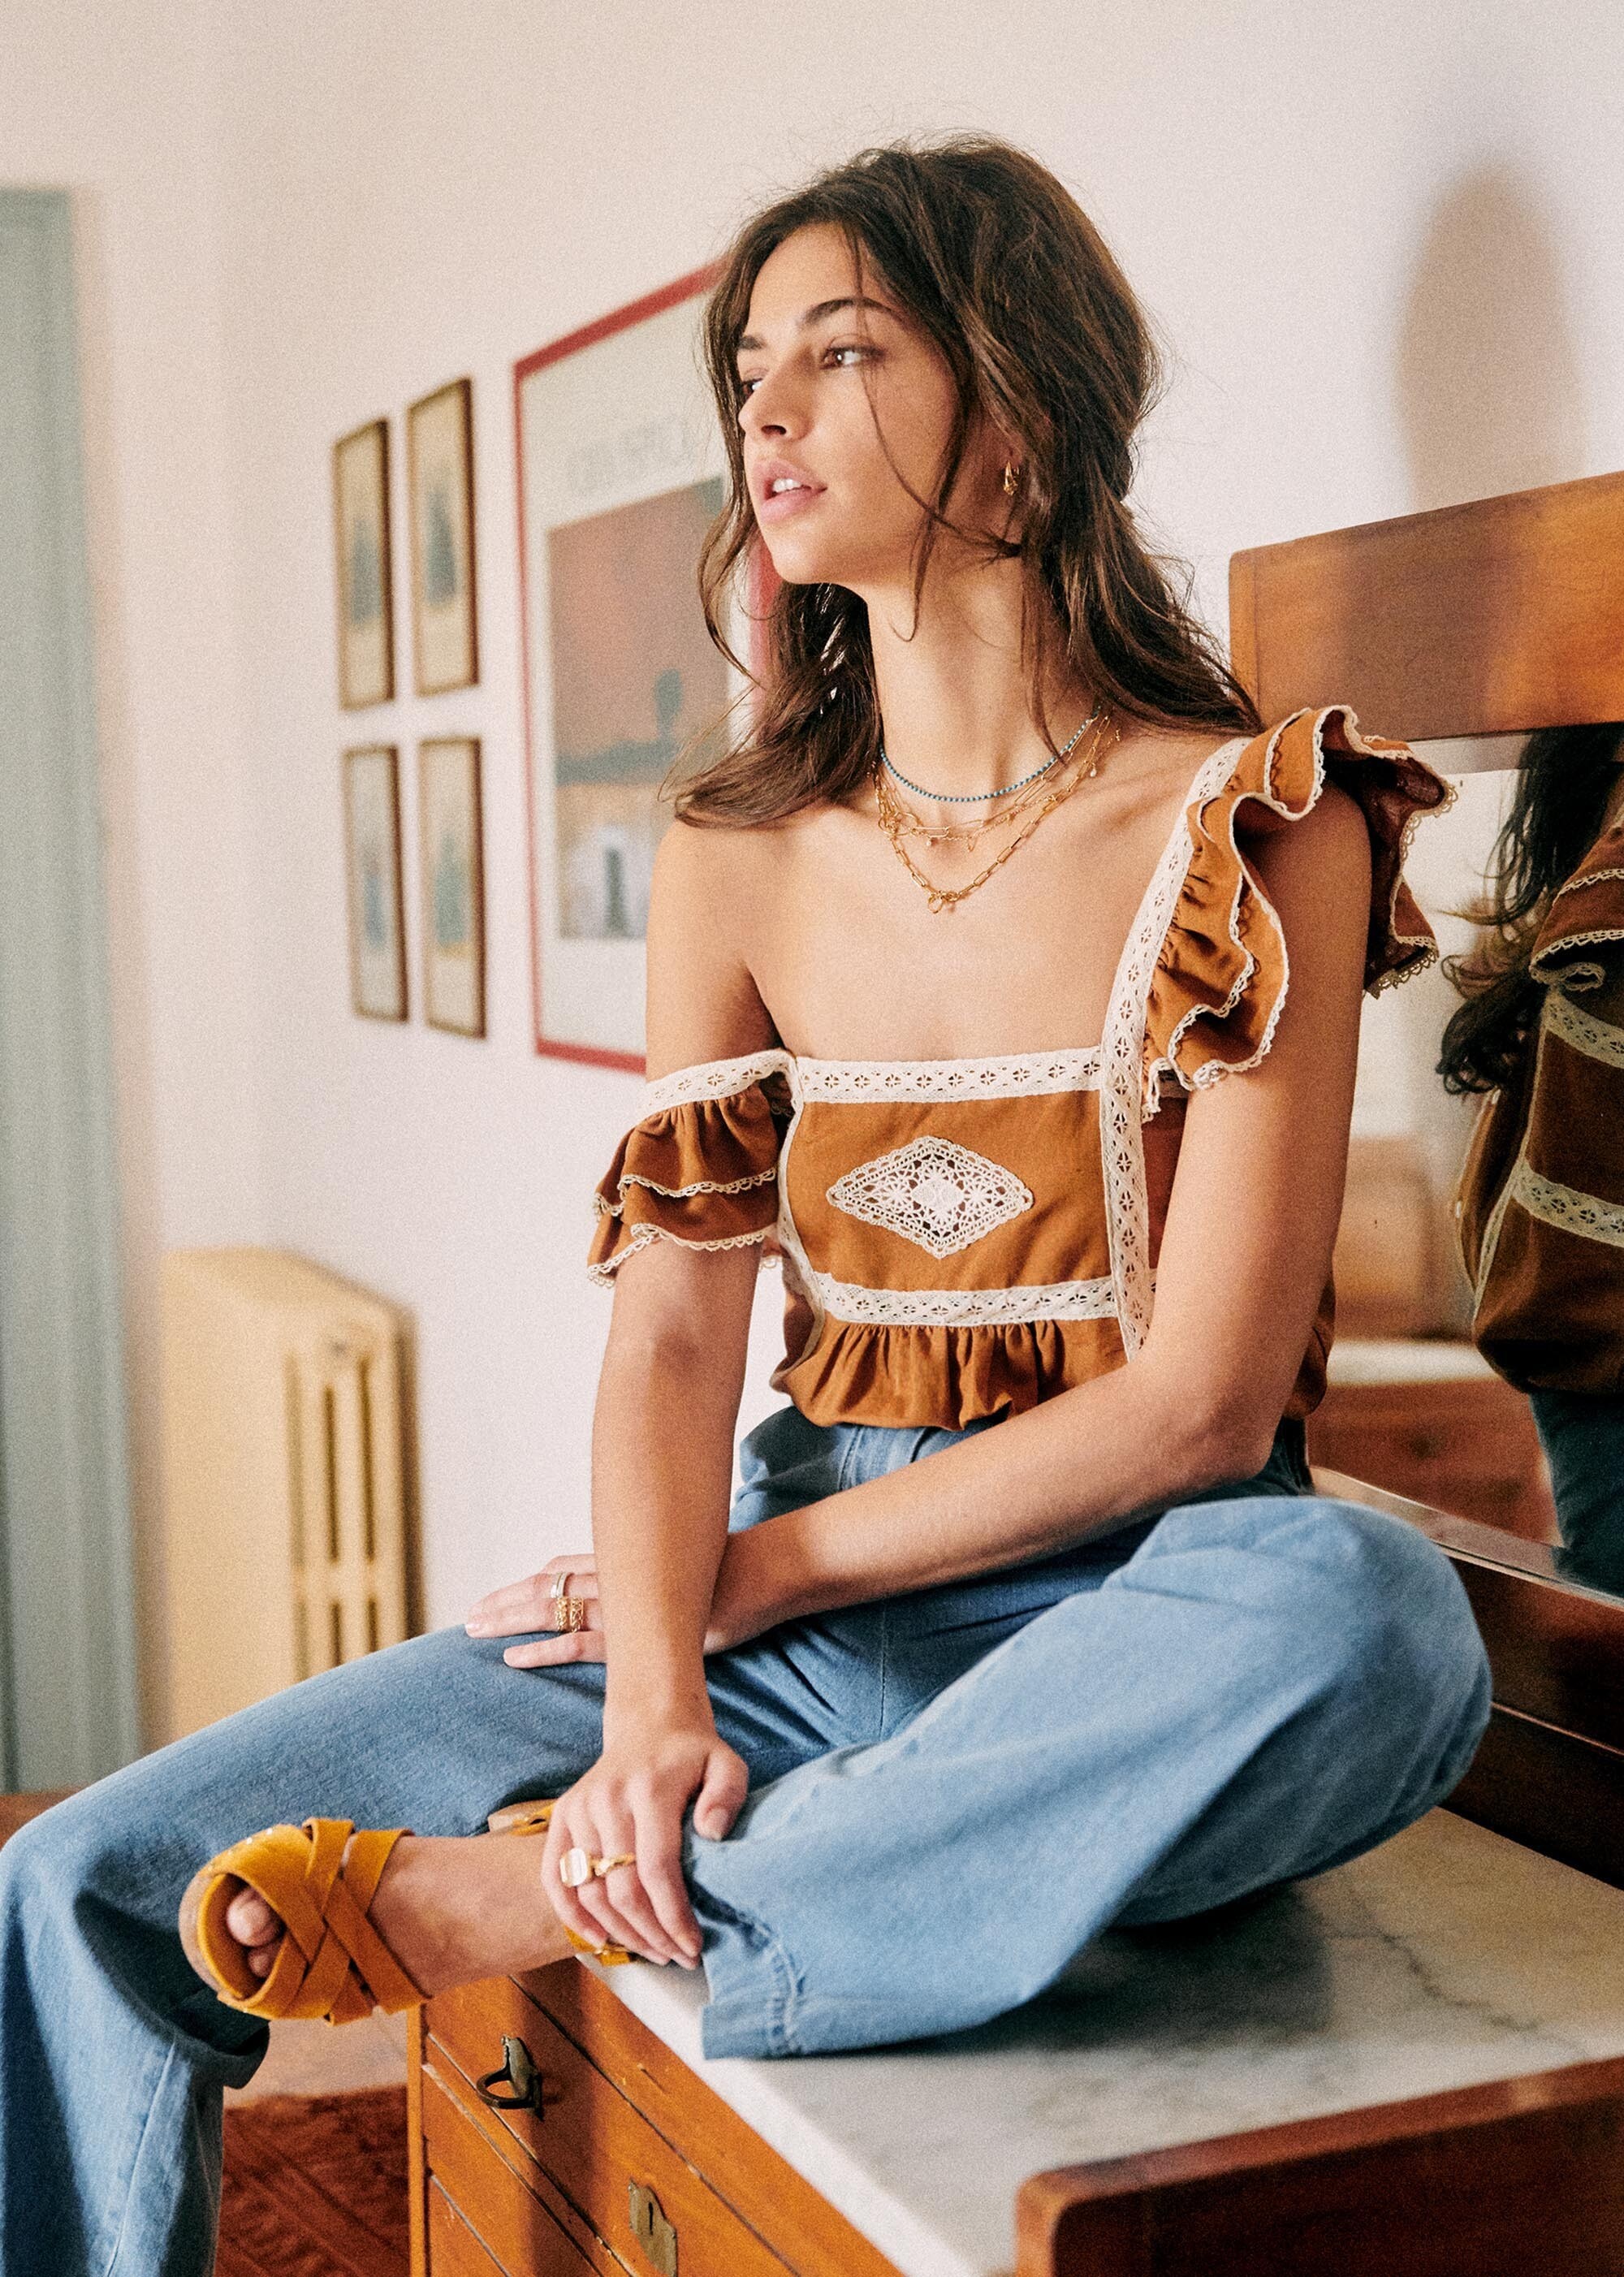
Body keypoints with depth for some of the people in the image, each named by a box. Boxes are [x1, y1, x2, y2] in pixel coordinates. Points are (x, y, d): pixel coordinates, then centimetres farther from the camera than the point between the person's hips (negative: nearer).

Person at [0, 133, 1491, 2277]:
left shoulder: (1252, 828, -8)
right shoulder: (738, 853, 6)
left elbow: (1200, 1398, -12)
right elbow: (676, 1331, -1)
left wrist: (763, 1570, -7)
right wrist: (656, 1684, -20)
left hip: (1128, 1619, -3)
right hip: (789, 1621, 3)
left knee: (1364, 1610, -40)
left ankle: (540, 1899, -25)